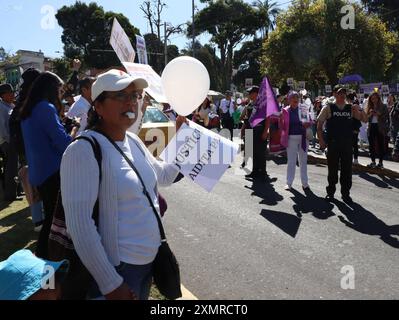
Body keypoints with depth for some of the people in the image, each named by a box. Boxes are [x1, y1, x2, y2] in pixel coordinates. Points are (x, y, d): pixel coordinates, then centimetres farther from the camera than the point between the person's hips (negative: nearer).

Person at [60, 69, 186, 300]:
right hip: (119, 268, -8)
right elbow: (80, 225, -23)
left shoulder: (133, 141, 4)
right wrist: (111, 284, -20)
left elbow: (164, 175, 19)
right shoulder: (83, 150, -20)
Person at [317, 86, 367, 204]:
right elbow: (319, 124, 0)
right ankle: (330, 192, 20)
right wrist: (321, 140, -7)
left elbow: (365, 120, 8)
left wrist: (360, 110, -10)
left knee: (347, 169, 7)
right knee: (332, 168, 7)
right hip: (333, 143, -2)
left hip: (347, 143, 2)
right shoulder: (328, 108, 1)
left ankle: (345, 193, 19)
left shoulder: (351, 108, 8)